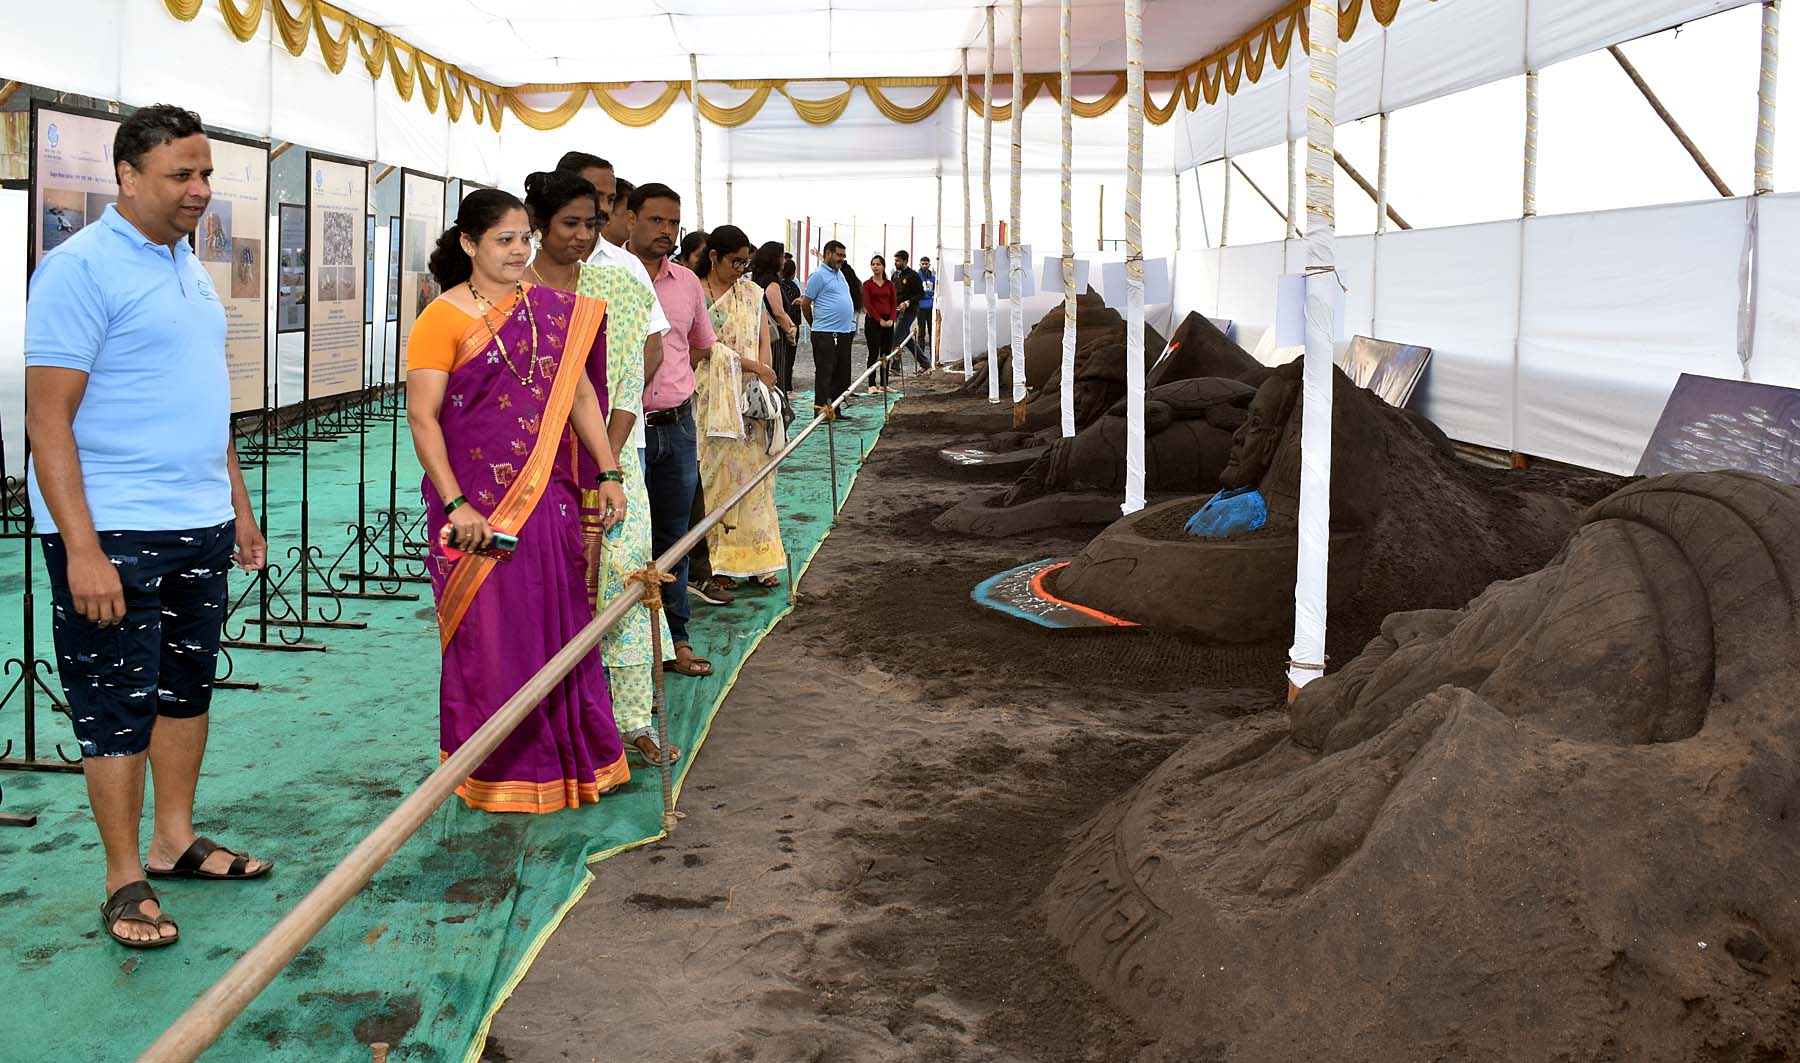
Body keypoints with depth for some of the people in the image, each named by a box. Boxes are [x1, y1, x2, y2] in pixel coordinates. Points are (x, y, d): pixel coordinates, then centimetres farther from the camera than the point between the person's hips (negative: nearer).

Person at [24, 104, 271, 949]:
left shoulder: (187, 266, 13)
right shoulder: (81, 268, -13)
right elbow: (47, 419, -17)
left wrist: (239, 508, 18)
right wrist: (82, 551, -22)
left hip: (198, 527, 8)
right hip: (113, 535, -8)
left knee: (187, 686, 16)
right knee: (118, 707, 1)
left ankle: (175, 841, 30)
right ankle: (125, 880, 12)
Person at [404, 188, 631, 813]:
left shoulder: (553, 310, 8)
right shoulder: (443, 319, -8)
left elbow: (579, 394, 11)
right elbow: (422, 418, -12)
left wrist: (608, 474, 5)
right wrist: (456, 506, -19)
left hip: (548, 500, 5)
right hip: (477, 507, -5)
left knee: (558, 625, 11)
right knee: (489, 636, 3)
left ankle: (572, 757, 25)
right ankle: (497, 773, 18)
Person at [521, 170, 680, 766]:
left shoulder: (615, 288, 5)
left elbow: (629, 385, 2)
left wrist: (605, 464, -9)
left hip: (611, 454, 2)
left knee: (623, 571, -3)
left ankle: (633, 720, 5)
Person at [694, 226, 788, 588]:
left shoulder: (750, 292, 14)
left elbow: (763, 337, 9)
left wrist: (764, 372, -9)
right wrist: (754, 366, -15)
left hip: (749, 403, 5)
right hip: (712, 402, -5)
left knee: (754, 473, 5)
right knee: (716, 476, -2)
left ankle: (756, 560, 10)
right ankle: (717, 562, 4)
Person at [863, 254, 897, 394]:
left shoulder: (889, 284, 10)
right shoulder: (867, 284, 1)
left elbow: (893, 303, 7)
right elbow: (867, 304, -6)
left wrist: (891, 319, -8)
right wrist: (880, 320, -13)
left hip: (888, 322, 4)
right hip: (873, 321, -4)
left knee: (886, 353, 5)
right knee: (874, 353, -6)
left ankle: (883, 384, 11)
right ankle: (872, 385, -7)